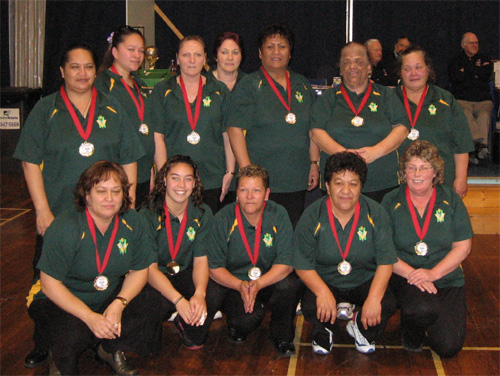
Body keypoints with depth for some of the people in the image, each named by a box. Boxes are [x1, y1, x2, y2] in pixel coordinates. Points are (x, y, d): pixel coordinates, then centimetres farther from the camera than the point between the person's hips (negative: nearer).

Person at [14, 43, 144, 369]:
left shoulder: (113, 110, 9)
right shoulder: (46, 110, 4)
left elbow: (129, 161, 9)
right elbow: (31, 162, -2)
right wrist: (42, 210, -10)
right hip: (57, 214, -1)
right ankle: (44, 345, 20)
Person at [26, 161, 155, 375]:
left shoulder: (132, 223, -9)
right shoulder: (66, 228, -23)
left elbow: (139, 270, -1)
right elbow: (50, 283, -20)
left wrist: (119, 304, -20)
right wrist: (90, 317, -28)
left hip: (110, 297, 5)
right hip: (59, 301, -4)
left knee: (149, 308, -21)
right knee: (72, 335, -34)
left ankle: (110, 349, 7)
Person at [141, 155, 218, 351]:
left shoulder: (203, 214, -5)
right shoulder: (148, 215, -17)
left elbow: (201, 260, -9)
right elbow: (150, 267, -20)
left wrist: (199, 294, -31)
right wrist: (178, 300, -35)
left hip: (186, 274, 3)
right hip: (152, 279, -3)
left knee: (212, 296, -27)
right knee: (160, 303, -35)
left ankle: (191, 330, 7)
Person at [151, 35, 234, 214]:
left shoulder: (220, 91, 10)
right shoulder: (162, 91, 6)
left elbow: (229, 135, 8)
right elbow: (157, 136, 0)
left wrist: (230, 172, 1)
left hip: (212, 180, 1)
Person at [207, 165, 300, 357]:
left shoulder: (278, 215, -9)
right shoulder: (223, 219, -10)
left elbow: (285, 263, -13)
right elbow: (214, 267, -7)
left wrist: (258, 284, -30)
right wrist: (240, 285, -25)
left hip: (270, 281, 2)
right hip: (233, 284, -1)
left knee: (289, 284, -31)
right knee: (249, 316, -31)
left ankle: (282, 337, -2)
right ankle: (237, 327, 10)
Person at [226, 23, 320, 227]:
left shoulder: (302, 85, 15)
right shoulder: (249, 86, 0)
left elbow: (313, 130, 19)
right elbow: (235, 130, -7)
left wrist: (314, 163, 11)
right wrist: (247, 172, -15)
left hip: (298, 181, 4)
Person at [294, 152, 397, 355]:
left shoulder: (376, 214, -9)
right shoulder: (312, 216, -11)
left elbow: (385, 262, -11)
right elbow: (303, 266, -10)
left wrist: (374, 298, -25)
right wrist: (323, 292, -28)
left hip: (365, 281, 1)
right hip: (323, 281, -1)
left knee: (387, 305, -26)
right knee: (310, 307, -30)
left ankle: (361, 327, 12)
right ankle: (325, 331, 10)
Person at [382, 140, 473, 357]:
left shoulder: (451, 200, 3)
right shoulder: (391, 202, 0)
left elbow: (463, 246, 0)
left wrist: (433, 273, -13)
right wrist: (411, 274, -19)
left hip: (447, 279, 2)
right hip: (404, 277, -2)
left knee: (448, 347, -12)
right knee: (424, 309, -35)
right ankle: (411, 334, 2)